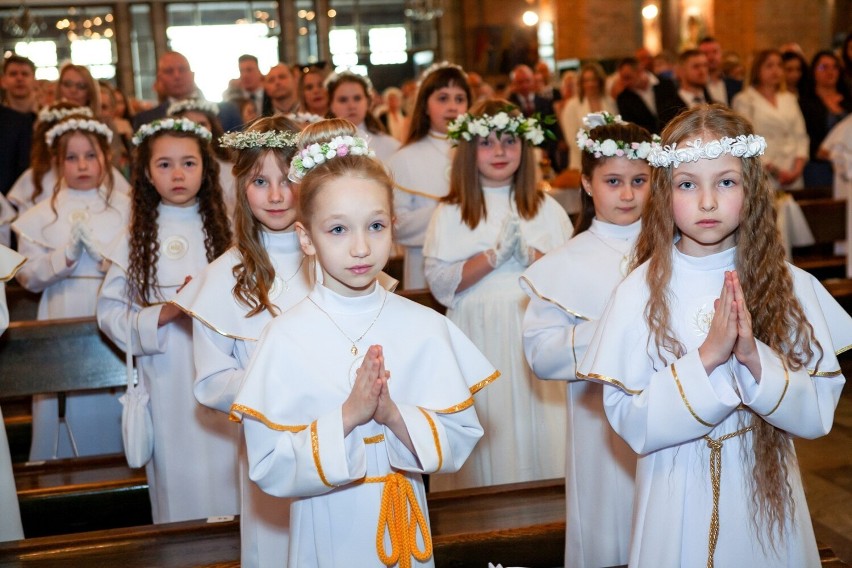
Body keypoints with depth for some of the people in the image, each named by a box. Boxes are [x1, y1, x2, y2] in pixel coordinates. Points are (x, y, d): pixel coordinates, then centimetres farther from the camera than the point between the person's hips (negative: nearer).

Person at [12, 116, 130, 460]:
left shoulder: (125, 208, 2)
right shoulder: (41, 215, 5)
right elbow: (28, 276, 0)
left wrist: (99, 249, -16)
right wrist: (67, 255, -13)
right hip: (64, 325, 1)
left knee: (114, 411, 2)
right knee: (69, 410, 2)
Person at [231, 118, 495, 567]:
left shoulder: (425, 327, -7)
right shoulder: (286, 337, -14)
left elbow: (460, 439, -7)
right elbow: (269, 470, -16)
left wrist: (393, 415, -21)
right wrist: (347, 417, -26)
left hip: (404, 522, 2)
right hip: (327, 530, -2)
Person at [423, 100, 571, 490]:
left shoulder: (546, 208, 9)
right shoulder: (451, 212, 2)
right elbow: (440, 283, -7)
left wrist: (529, 255, -13)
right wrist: (494, 255, -14)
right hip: (478, 335, -2)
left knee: (536, 428, 2)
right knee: (487, 426, 1)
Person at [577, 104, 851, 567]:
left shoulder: (790, 286, -7)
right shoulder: (642, 291, -12)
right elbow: (629, 423, -15)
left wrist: (755, 358, -23)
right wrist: (707, 359, -25)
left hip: (766, 492, 2)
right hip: (680, 498, -1)